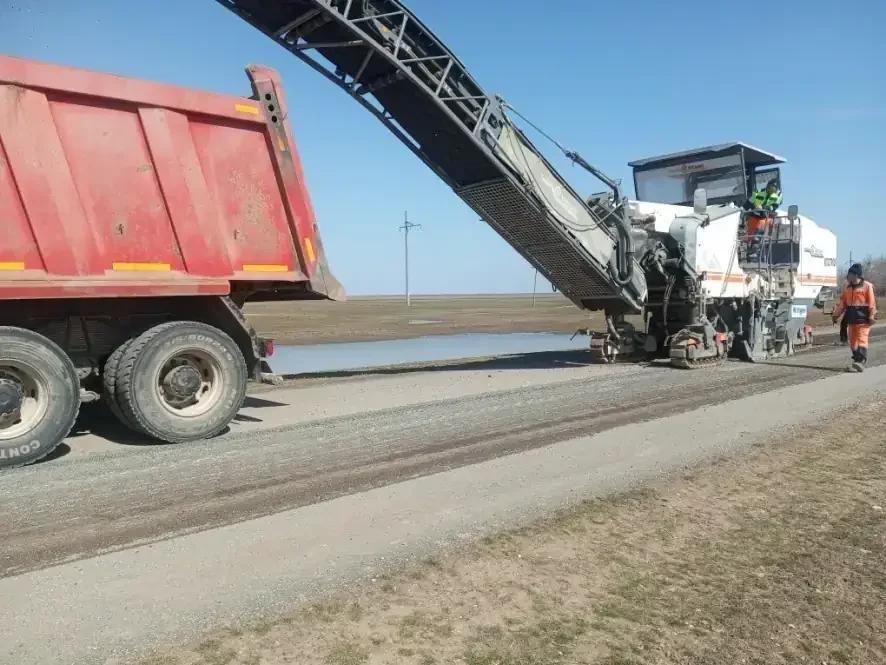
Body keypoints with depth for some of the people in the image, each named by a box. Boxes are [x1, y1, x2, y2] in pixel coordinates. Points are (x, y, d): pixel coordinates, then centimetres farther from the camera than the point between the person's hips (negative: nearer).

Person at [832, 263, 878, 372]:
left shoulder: (867, 286, -4)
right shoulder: (847, 288, 15)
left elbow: (872, 303, -9)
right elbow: (842, 303, 17)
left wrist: (872, 316, -15)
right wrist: (836, 315, 13)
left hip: (863, 318, -6)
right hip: (851, 319, 6)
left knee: (861, 340, -12)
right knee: (853, 341, 9)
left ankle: (861, 362, -19)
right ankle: (857, 361, 17)